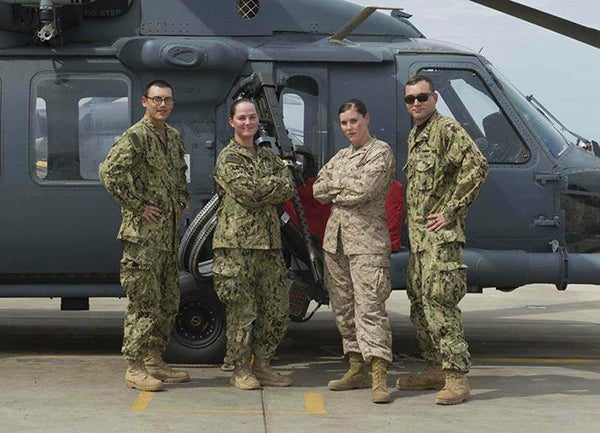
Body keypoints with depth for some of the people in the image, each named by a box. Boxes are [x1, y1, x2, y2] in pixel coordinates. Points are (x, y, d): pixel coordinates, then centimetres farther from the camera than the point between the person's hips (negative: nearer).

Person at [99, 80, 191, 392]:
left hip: (170, 233, 9)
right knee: (144, 301, -7)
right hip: (143, 234, -9)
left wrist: (182, 202, 16)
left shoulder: (174, 137, 15)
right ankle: (134, 368, -1)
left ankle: (154, 361, 21)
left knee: (169, 301, 12)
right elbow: (109, 173, -23)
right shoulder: (135, 137, -12)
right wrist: (137, 206, -18)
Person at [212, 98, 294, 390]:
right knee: (242, 308, -2)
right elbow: (249, 190, -16)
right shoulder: (227, 158, -2)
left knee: (277, 306, 8)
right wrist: (274, 184, -3)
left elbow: (288, 189, 6)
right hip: (238, 241, -7)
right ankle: (240, 369, 8)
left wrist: (259, 191, -8)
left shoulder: (267, 156, 19)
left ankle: (261, 364, 19)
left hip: (269, 240, 7)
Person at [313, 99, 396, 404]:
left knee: (370, 305, -15)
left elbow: (365, 189, -15)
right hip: (336, 236, 8)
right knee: (343, 306, 9)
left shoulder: (381, 152, -2)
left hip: (367, 238, -8)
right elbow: (318, 190, 10)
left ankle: (379, 378, -19)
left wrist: (334, 189, 0)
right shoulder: (341, 157, 21)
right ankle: (357, 369, 17)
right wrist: (347, 185, -4)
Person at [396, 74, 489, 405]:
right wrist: (412, 223, 17)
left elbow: (477, 167, -20)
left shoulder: (447, 130, -9)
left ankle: (456, 377, -15)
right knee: (419, 300, 13)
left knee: (437, 300, -16)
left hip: (440, 233, -10)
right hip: (417, 234, 10)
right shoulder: (414, 135, 19)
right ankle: (435, 369, 22)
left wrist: (450, 212, -19)